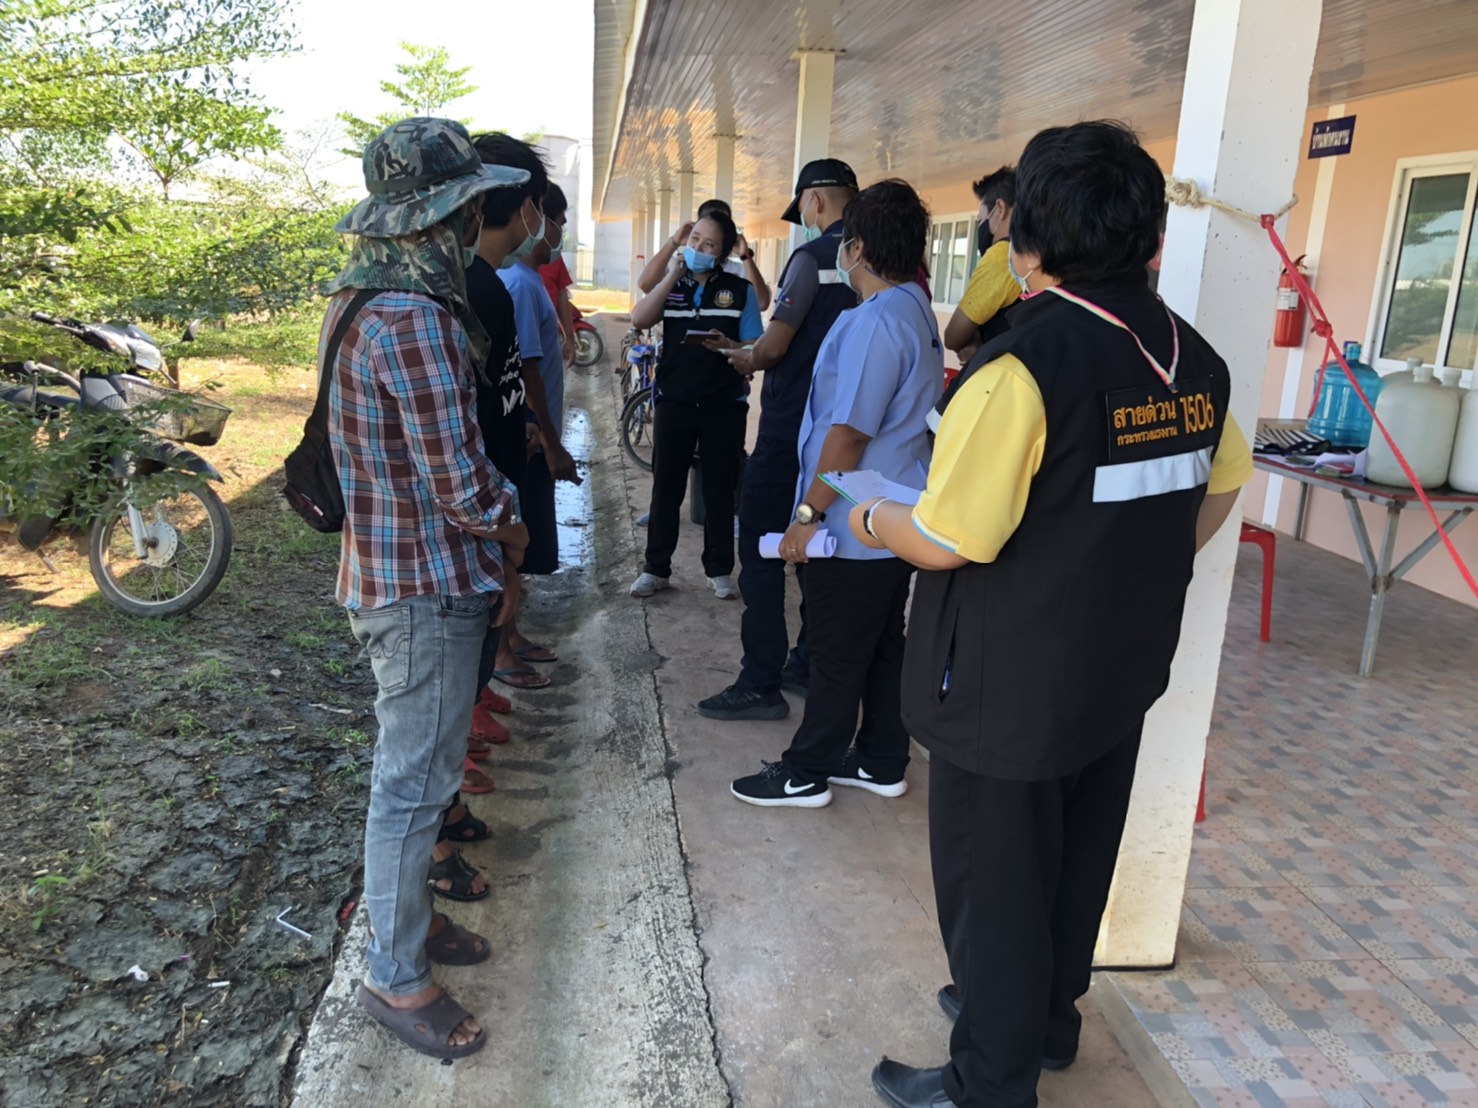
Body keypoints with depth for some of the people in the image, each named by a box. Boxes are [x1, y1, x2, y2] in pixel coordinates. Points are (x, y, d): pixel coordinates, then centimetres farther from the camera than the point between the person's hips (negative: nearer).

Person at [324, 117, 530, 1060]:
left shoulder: (367, 297, 10)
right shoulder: (416, 321, -24)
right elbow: (466, 492, -24)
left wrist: (497, 555, 12)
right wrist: (516, 535, -3)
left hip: (396, 570, 10)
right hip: (426, 588, -10)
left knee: (419, 769, 22)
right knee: (416, 780, 4)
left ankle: (406, 913, 41)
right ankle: (398, 978, 22)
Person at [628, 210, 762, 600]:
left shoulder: (740, 290, 1)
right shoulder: (671, 285, 7)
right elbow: (639, 319, -10)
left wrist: (728, 346, -22)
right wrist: (673, 276, -12)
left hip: (724, 405, -1)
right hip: (674, 402, 2)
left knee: (719, 490, 6)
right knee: (666, 487, 5)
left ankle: (719, 569, 19)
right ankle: (656, 568, 15)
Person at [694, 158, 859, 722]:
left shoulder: (814, 256, -13)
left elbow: (775, 345, -15)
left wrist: (745, 359, 6)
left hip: (790, 430, -8)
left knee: (760, 551, -2)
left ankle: (760, 683, 0)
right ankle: (809, 664, 24)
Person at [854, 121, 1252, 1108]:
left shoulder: (1021, 367, -24)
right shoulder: (1195, 362, 0)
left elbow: (947, 542, -24)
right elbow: (1214, 499, 12)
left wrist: (872, 521, -4)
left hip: (1011, 684, -7)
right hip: (1124, 668, 7)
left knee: (993, 877, 11)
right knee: (1077, 858, 24)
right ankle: (1048, 1016, 45)